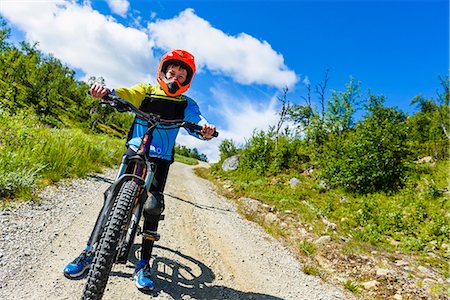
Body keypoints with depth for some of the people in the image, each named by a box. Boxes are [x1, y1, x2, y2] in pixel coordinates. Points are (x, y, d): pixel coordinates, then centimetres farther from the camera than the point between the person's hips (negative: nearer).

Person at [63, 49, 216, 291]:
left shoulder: (186, 104, 4)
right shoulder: (145, 90, 6)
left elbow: (196, 120, -12)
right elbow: (123, 94, -11)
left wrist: (205, 129, -36)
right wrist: (104, 92, -33)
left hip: (161, 159, 0)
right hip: (135, 150, 1)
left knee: (153, 205, -10)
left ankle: (144, 264, 3)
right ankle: (90, 251, 5)